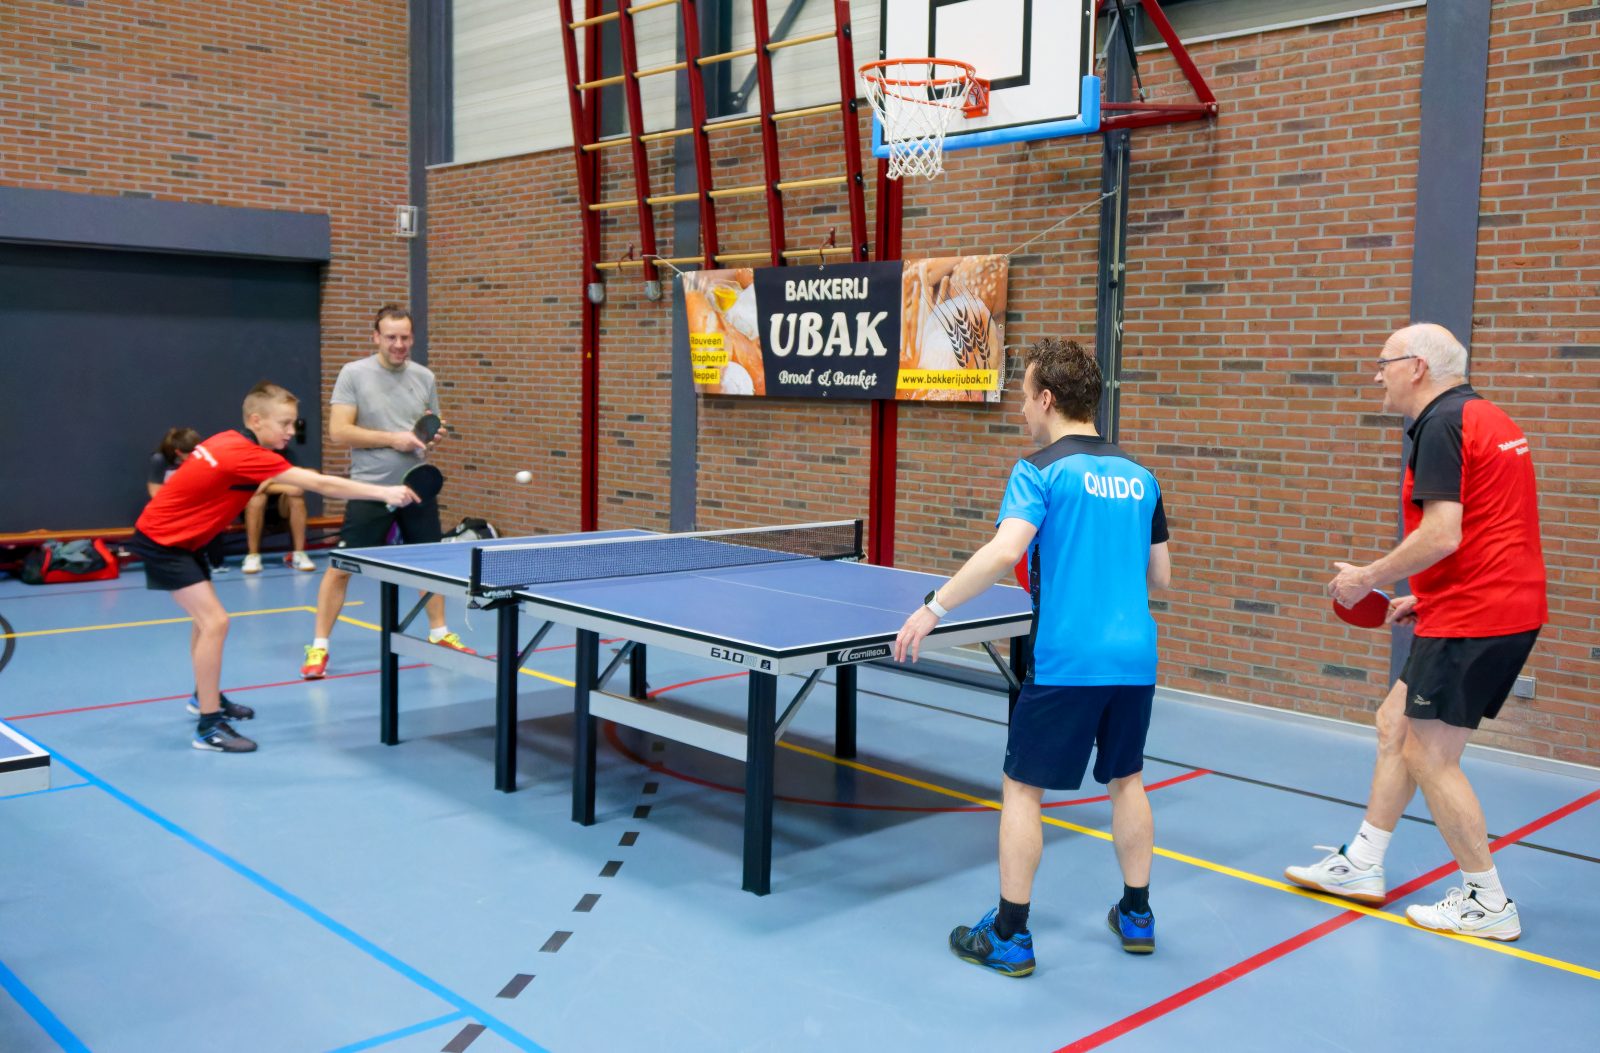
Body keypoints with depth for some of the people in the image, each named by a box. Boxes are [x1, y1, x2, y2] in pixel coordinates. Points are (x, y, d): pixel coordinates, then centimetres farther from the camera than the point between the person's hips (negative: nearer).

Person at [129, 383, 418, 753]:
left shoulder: (231, 441, 0)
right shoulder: (246, 455, -27)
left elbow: (193, 480, 16)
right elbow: (321, 484, -32)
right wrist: (384, 492, -33)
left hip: (178, 535, 11)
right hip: (161, 539, -11)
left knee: (206, 616, 23)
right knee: (215, 620, -16)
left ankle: (205, 696, 42)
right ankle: (208, 726, -13)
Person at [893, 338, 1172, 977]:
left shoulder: (1041, 470, -8)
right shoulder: (1137, 476, 11)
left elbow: (1005, 550, -24)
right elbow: (1160, 575, 16)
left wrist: (934, 607, -21)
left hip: (1065, 660, -6)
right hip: (1135, 658, 7)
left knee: (1022, 788, 4)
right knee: (1125, 780, 21)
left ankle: (1008, 937, 9)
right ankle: (1136, 916, 31)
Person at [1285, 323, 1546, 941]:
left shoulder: (1442, 425, -15)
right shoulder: (1488, 419, 16)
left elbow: (1442, 537, -24)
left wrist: (1366, 578, -11)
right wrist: (1427, 598, 21)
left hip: (1470, 622, -10)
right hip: (1509, 611, 10)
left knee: (1430, 758, -1)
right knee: (1394, 724, 16)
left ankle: (1488, 904, 11)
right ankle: (1361, 866, 24)